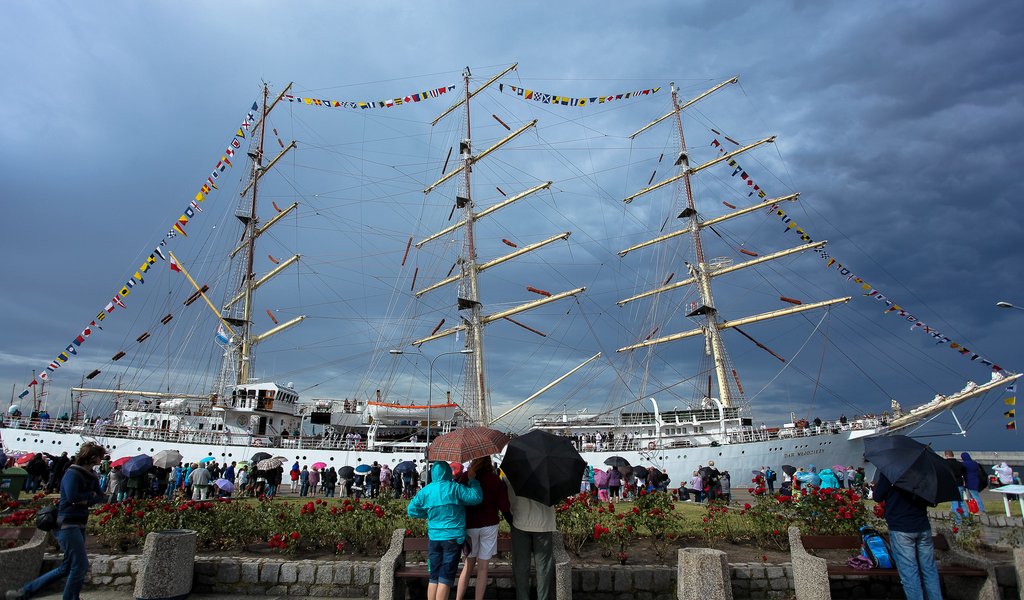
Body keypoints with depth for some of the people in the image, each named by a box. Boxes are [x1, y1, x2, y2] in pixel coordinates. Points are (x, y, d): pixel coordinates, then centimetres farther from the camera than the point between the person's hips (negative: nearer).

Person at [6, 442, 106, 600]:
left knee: (67, 568, 17)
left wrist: (86, 501, -13)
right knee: (80, 566, -8)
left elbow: (100, 497, 7)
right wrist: (90, 494, -10)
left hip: (79, 525, 9)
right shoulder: (72, 473, -15)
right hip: (67, 525, -9)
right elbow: (72, 496, -27)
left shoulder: (91, 476, 10)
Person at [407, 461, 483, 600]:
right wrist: (472, 480, 1)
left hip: (433, 537, 4)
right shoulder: (454, 488, -12)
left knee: (433, 577, 15)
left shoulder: (425, 491, 0)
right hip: (453, 537, -4)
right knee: (445, 578, 2)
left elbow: (411, 510, 8)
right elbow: (476, 497, -12)